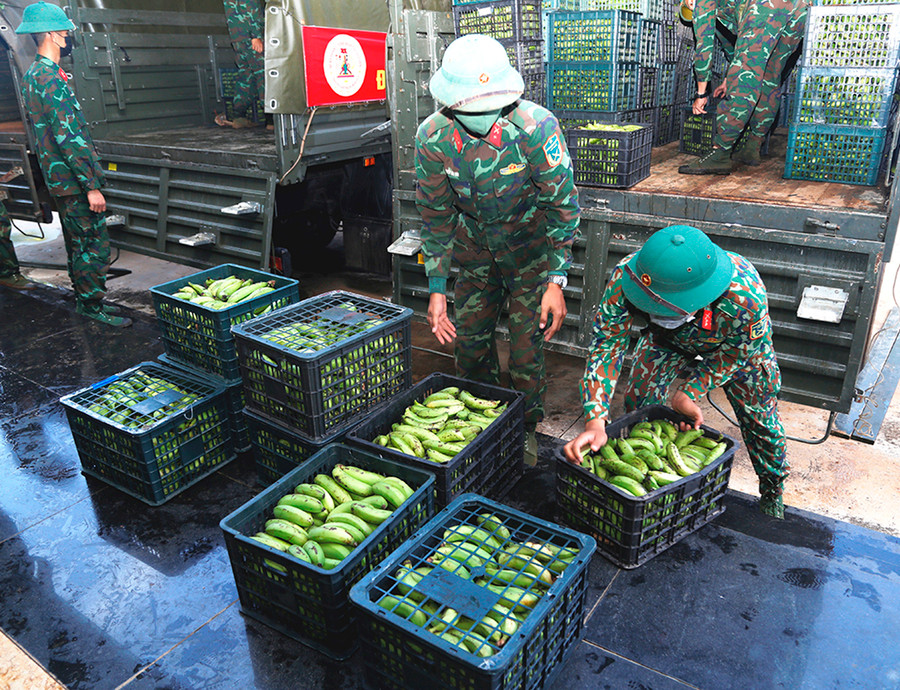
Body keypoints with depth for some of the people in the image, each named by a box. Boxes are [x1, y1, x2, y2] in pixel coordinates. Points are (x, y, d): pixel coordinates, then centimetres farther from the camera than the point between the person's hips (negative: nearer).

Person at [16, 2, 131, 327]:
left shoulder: (33, 74, 15)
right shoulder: (51, 79, -18)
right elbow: (68, 138, -23)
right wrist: (91, 186, -23)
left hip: (60, 179, 10)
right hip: (74, 179, -10)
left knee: (78, 245, 17)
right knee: (95, 245, -5)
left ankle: (84, 301, 26)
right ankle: (93, 308, 1)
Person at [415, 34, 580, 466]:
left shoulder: (536, 127, -28)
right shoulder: (432, 138, -20)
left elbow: (562, 204, -18)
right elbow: (436, 217, -8)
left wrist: (556, 281, -22)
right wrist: (436, 289, -10)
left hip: (529, 245, -3)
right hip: (475, 248, 3)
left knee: (527, 345, -1)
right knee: (469, 340, 8)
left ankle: (526, 429, 23)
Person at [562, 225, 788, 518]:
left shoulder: (746, 298, -46)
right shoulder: (625, 277, -42)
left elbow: (734, 353, -24)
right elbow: (606, 345, -34)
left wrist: (688, 393, -28)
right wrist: (595, 421, -42)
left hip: (738, 346, -1)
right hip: (669, 340, 2)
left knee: (759, 418, 7)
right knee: (639, 406, -3)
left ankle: (773, 495, 38)